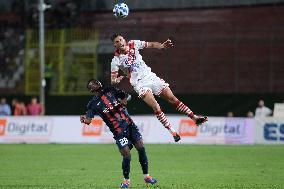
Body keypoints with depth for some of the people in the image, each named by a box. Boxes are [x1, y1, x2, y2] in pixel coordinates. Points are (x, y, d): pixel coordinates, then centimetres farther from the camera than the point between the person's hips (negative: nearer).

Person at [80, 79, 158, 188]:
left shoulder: (110, 91, 12)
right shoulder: (93, 104, 2)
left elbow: (127, 96, 20)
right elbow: (88, 119, -8)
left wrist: (123, 101, -1)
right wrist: (84, 119, -30)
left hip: (129, 124, 4)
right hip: (118, 131, -4)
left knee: (141, 148, -2)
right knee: (126, 155, -12)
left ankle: (146, 176, 13)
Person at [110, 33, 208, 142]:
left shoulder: (133, 44, -2)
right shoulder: (116, 60, -10)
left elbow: (151, 45, 6)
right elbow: (113, 80, -9)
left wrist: (162, 46, -14)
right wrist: (115, 80, -33)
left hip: (150, 76, 4)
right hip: (139, 83, -4)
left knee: (173, 99, 2)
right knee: (156, 107, -22)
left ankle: (194, 117, 11)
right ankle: (172, 132, -16)